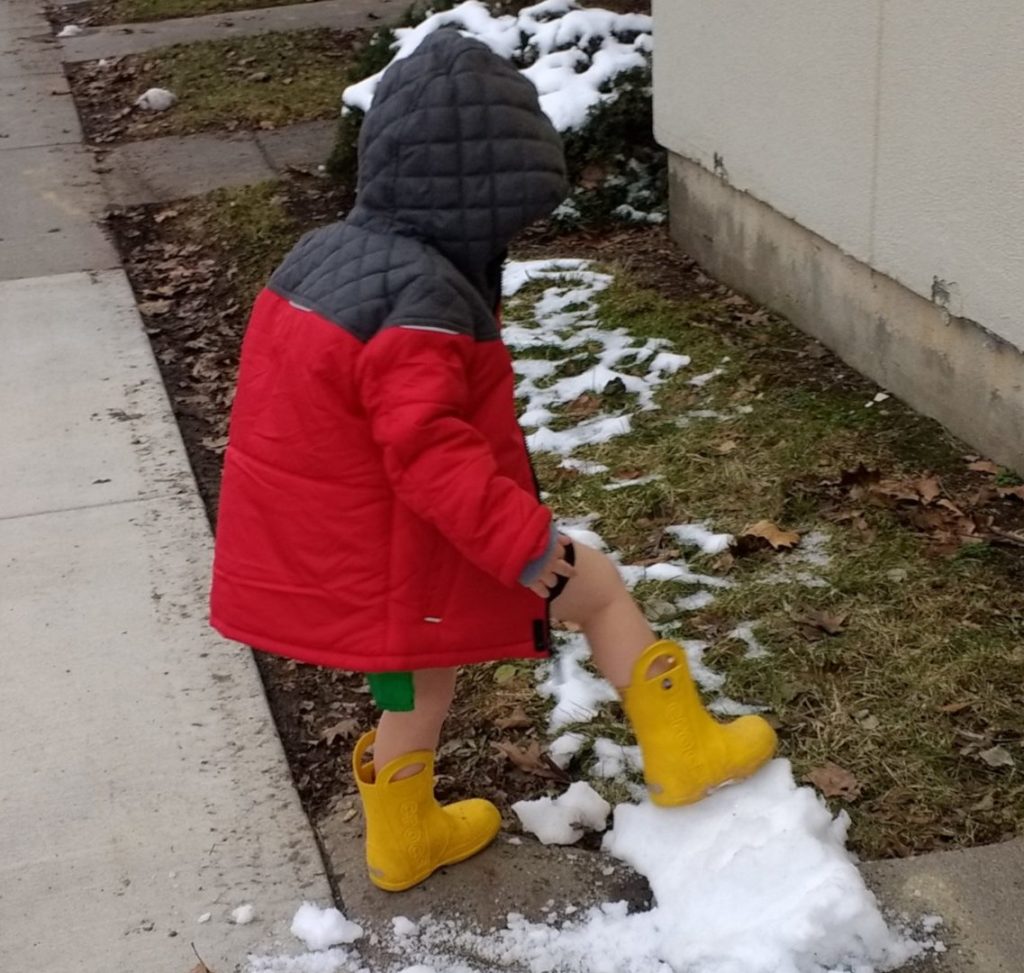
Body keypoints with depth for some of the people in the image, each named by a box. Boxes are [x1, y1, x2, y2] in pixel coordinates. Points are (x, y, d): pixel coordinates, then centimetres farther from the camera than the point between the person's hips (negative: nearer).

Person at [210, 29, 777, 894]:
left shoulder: (325, 254, 5)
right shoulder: (422, 296, -26)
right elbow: (429, 450, -30)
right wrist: (526, 540, -23)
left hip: (318, 554, 9)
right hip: (406, 562, -9)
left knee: (421, 678, 29)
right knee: (597, 586, 8)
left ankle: (403, 840, 47)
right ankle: (686, 754, 21)